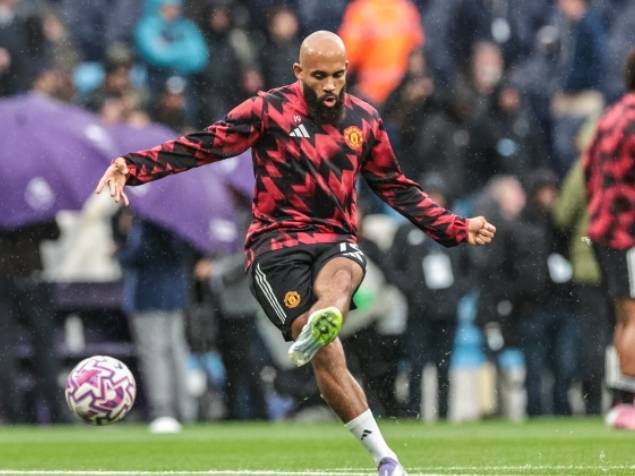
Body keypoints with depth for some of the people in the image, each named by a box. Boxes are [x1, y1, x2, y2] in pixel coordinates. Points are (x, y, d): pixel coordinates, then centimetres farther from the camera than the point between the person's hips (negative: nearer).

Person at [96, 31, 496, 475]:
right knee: (328, 356, -21)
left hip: (336, 242, 3)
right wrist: (133, 167, -17)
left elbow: (398, 189, 24)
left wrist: (457, 229, 21)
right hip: (277, 243, -3)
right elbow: (202, 146, -4)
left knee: (337, 279, -38)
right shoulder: (269, 111, 0)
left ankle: (314, 331, -70)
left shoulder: (364, 120, 13)